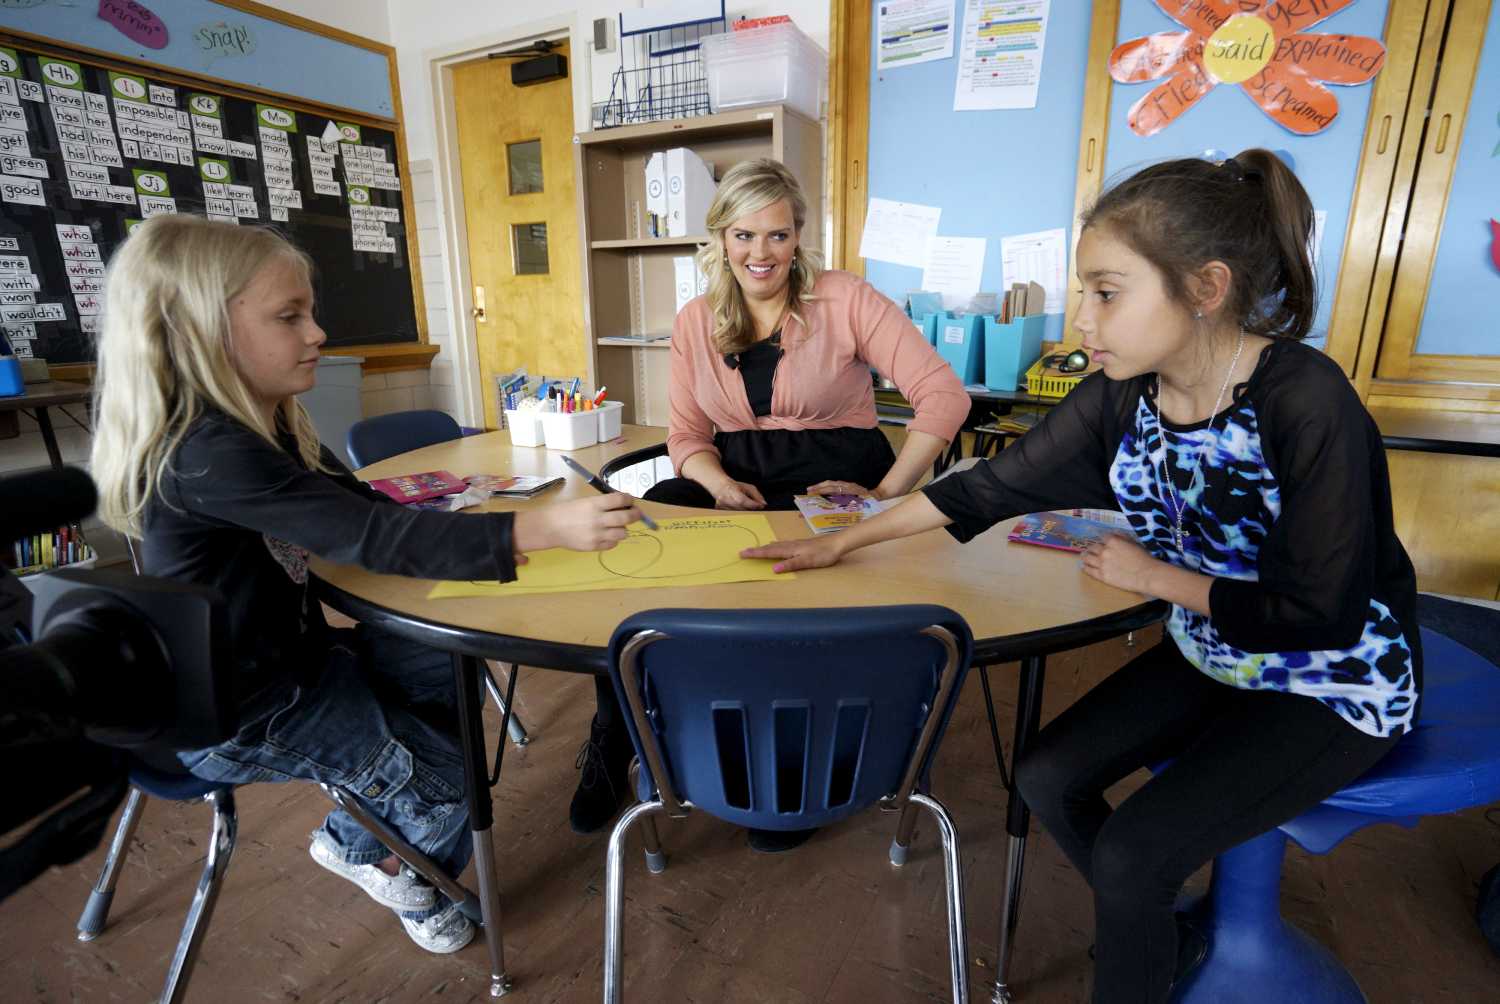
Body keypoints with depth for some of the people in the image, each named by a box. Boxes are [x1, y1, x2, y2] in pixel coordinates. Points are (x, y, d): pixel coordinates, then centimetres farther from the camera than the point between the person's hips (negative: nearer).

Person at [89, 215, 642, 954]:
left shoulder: (270, 428, -1)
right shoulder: (205, 453, -32)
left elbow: (364, 506, 5)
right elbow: (371, 536, -39)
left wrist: (472, 526, -11)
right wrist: (542, 529, -44)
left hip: (293, 655, 9)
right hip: (239, 716, -9)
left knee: (453, 669, 13)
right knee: (447, 771, -2)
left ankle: (354, 837, 29)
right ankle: (412, 882, 34)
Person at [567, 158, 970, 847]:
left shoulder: (845, 301, -2)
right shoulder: (695, 323, 10)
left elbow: (943, 395, -8)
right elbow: (685, 433, 8)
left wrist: (887, 494, -17)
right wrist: (720, 483, -14)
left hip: (832, 481, -2)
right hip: (737, 479, 3)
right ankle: (612, 749, -10)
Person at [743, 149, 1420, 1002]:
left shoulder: (1308, 405, -30)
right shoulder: (1121, 396, -13)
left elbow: (1321, 615, -24)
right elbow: (992, 488, -9)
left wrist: (1154, 577, -17)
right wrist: (842, 542, -7)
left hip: (1336, 681, -5)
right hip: (1211, 656, 6)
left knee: (1131, 852, -16)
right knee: (1047, 778, 1)